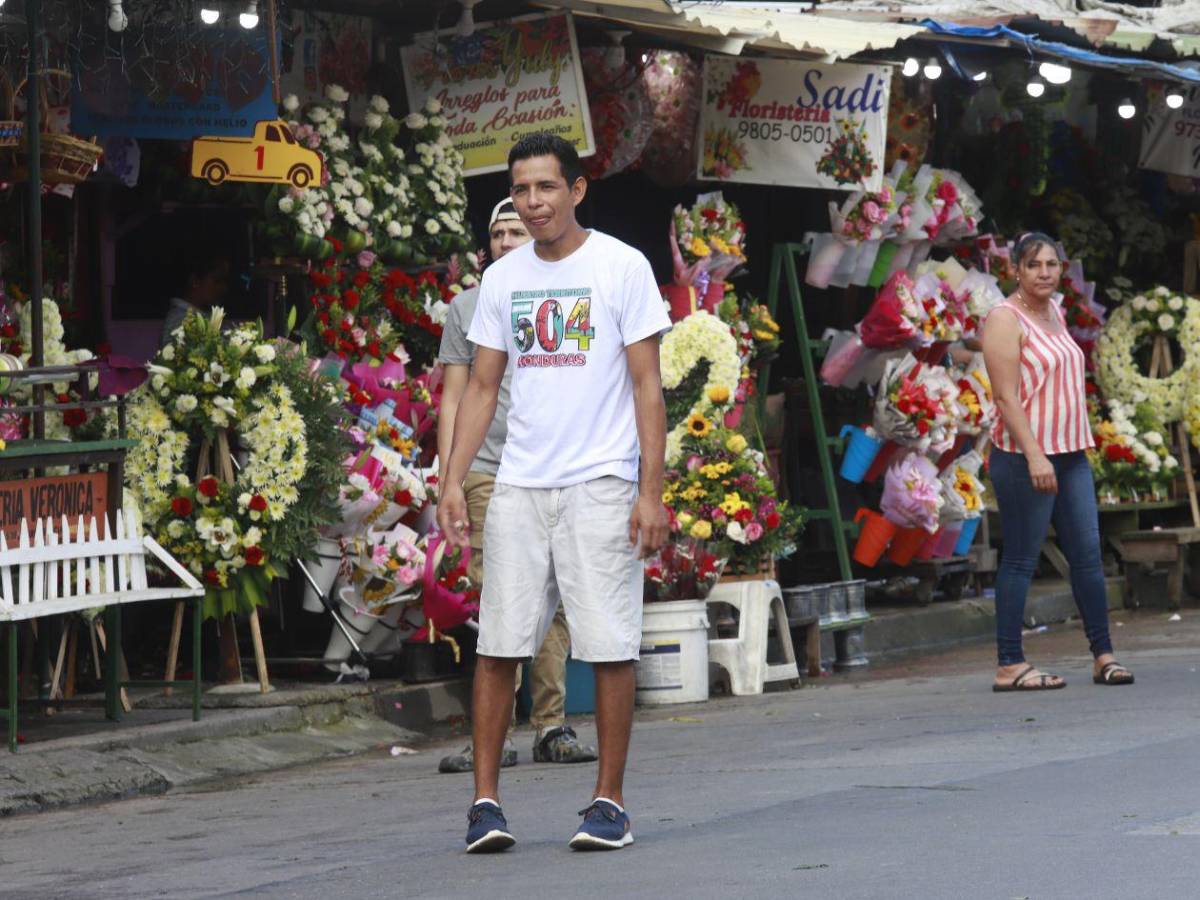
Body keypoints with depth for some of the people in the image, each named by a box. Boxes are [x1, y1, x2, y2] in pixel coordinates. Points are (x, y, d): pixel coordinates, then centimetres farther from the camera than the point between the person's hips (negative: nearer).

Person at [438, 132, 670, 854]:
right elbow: (483, 388, 15)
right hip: (518, 487, 4)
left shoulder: (622, 267, -2)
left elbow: (647, 385, -3)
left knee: (611, 646, -3)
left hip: (600, 483, -4)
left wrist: (652, 490, -10)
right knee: (498, 645, 0)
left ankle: (610, 802, 6)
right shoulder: (502, 279, 11)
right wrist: (454, 481, 5)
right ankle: (486, 800, 5)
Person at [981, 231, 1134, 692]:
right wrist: (1035, 456, -23)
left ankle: (1103, 655, 9)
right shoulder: (1005, 319, -10)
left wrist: (1079, 446, 18)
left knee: (1088, 553, 5)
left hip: (1070, 455, 8)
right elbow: (1006, 396, -17)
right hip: (1025, 458, -8)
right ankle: (1009, 666, 0)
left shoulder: (1055, 313, 15)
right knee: (1021, 560, -4)